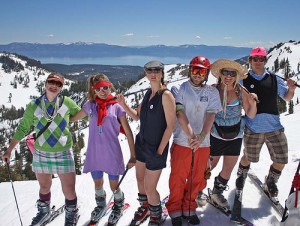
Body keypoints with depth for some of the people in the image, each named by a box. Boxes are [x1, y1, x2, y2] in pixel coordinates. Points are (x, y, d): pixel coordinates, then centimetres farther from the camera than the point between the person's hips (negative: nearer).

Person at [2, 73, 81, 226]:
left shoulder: (67, 103, -5)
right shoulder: (34, 106, -3)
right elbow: (23, 129, 6)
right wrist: (9, 150, 7)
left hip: (63, 155, -1)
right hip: (41, 155, 1)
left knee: (69, 192, 1)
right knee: (44, 187, 18)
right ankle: (44, 212, 47)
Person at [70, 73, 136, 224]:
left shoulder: (116, 107, -6)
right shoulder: (90, 105, 1)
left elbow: (128, 132, -4)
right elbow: (72, 118, 16)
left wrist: (133, 155, -5)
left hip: (112, 153, -2)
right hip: (94, 153, 3)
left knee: (114, 186, 11)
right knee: (97, 184, 19)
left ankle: (119, 205, 42)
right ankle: (100, 204, 49)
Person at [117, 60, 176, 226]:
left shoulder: (166, 95, -17)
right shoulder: (148, 93, 6)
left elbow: (170, 125, -18)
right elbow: (137, 116, 13)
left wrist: (160, 150, -16)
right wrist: (123, 105, -4)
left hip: (156, 148, -7)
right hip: (142, 142, 7)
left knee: (149, 188, 1)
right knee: (140, 178, 20)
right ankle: (144, 207, 45)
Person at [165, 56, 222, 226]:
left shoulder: (212, 92, 4)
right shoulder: (181, 89, -2)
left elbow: (211, 116, -7)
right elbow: (180, 114, -11)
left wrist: (201, 137, -21)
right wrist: (191, 135, -23)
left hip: (203, 144, 2)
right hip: (182, 142, -2)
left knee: (196, 179, 13)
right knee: (178, 178, 7)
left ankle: (189, 208, 33)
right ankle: (175, 209, 27)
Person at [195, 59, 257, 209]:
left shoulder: (241, 92, -7)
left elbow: (251, 115, -1)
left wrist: (252, 103, -19)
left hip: (235, 136, 3)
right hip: (215, 135, -2)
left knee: (228, 170, 12)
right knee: (209, 166, 10)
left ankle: (217, 194, 37)